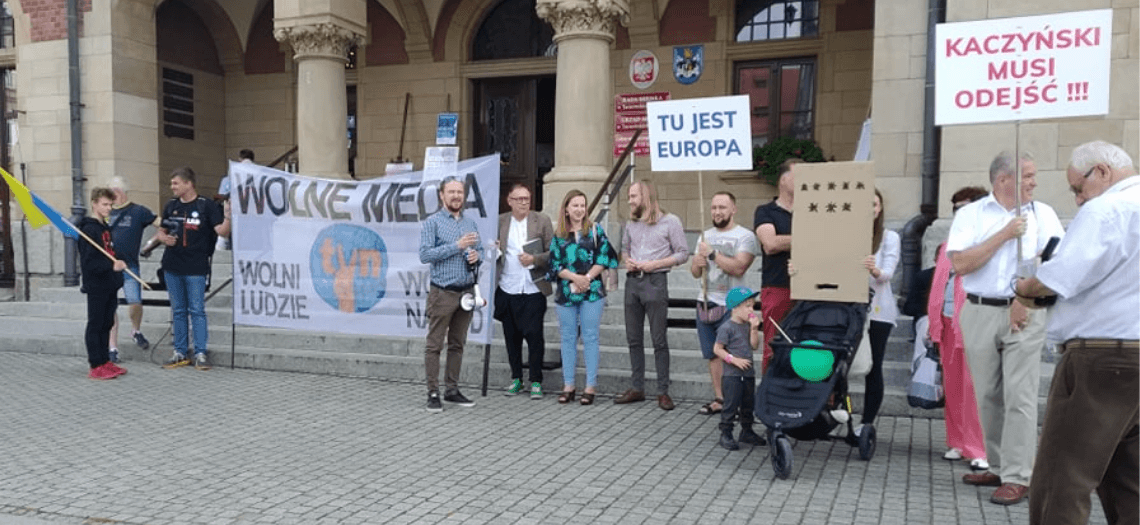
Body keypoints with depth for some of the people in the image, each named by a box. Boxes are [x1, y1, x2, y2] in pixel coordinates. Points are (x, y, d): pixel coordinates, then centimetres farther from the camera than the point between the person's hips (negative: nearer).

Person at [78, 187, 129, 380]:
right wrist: (112, 266, -31)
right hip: (96, 286, -9)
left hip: (109, 286, 9)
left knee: (106, 324, 13)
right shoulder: (89, 229, -13)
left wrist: (118, 264, 11)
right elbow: (88, 262, -20)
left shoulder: (105, 227, 15)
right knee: (95, 325, -1)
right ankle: (96, 366, 4)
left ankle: (105, 362, 21)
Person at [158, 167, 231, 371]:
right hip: (172, 266, 5)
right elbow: (161, 231, 21)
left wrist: (227, 217, -31)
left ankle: (201, 353, 4)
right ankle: (180, 353, 19)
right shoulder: (171, 206, 11)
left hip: (196, 268, -5)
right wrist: (165, 238, -2)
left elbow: (222, 232, -12)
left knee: (197, 310, -2)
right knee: (178, 311, 11)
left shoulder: (206, 205, -5)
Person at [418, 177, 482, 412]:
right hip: (443, 293, -6)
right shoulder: (433, 222, -4)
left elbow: (477, 250, 22)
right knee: (434, 345, -2)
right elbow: (425, 255, -13)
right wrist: (457, 246, -17)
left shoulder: (470, 223, 13)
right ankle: (433, 393, 4)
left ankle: (452, 390, 20)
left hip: (467, 292, 6)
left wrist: (476, 256, -3)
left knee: (457, 344, 12)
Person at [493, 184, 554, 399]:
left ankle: (535, 381, 10)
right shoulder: (499, 222, 8)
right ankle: (516, 378, 23)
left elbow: (553, 253, 0)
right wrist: (494, 252, -6)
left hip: (533, 290, -2)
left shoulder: (542, 221, 2)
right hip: (507, 290, 2)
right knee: (511, 336, 9)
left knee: (534, 336, -1)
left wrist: (534, 259, -15)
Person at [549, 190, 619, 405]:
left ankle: (591, 386, 5)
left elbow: (604, 257, -2)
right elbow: (554, 264, 3)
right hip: (566, 292, 2)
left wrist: (587, 278, -12)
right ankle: (568, 386, 14)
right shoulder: (558, 236, 8)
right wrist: (575, 277, -12)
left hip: (592, 291, -2)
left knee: (590, 337, -1)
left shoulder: (595, 230, 5)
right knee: (568, 338, 6)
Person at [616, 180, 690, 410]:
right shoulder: (631, 223, 15)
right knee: (634, 339, 9)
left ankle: (663, 391, 3)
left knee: (659, 340, -3)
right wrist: (627, 260, 3)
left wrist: (654, 264, -12)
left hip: (655, 281, -6)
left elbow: (682, 253, -3)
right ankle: (637, 388, 18)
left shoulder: (670, 221, -2)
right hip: (632, 281, 6)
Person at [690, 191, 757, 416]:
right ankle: (719, 399, 17)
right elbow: (695, 272, 18)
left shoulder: (745, 236, -4)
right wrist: (697, 263, -5)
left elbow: (738, 267, -20)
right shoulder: (706, 235, 16)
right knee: (713, 354, 9)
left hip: (730, 306, -6)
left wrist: (712, 253, -14)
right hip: (705, 303, 6)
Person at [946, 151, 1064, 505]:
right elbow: (959, 264, -8)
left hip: (1025, 314, -1)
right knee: (988, 396, 8)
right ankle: (998, 468, 20)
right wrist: (1004, 235, -11)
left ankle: (1017, 477, -2)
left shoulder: (1042, 213, 6)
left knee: (1020, 396, -6)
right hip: (980, 313, 1)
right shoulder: (971, 214, 2)